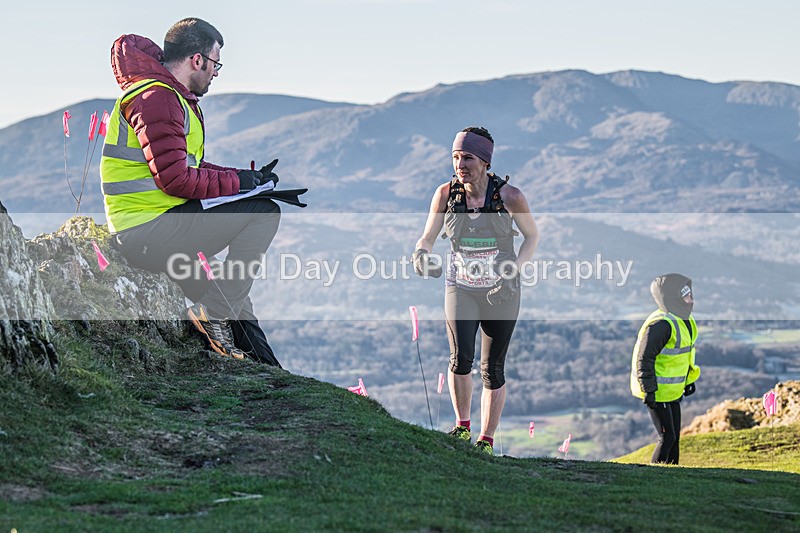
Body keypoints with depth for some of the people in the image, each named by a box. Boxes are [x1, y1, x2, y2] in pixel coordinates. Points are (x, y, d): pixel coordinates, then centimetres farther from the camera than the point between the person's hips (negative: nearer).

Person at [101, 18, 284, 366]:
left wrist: (247, 177, 9)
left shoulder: (170, 97, 19)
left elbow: (190, 168, 21)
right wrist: (237, 181, -10)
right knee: (263, 213, -13)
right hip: (147, 235, -11)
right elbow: (175, 178, -22)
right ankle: (214, 312, -10)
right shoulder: (156, 99, -15)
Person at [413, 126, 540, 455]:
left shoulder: (509, 196, -14)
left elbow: (532, 235, 1)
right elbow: (427, 237, 1)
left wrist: (513, 270, -14)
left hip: (501, 292, -1)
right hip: (461, 289, 1)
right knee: (461, 356, -19)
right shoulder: (446, 193, -8)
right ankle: (462, 425, 4)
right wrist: (422, 254, -23)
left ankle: (486, 441, 17)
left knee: (493, 369, 3)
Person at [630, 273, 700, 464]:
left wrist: (689, 380, 22)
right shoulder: (661, 324, -25)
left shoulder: (684, 319, 6)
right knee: (667, 436, -6)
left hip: (672, 390, 9)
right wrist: (649, 390, -24)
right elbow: (644, 358, -25)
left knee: (675, 436, 14)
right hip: (657, 391, -9)